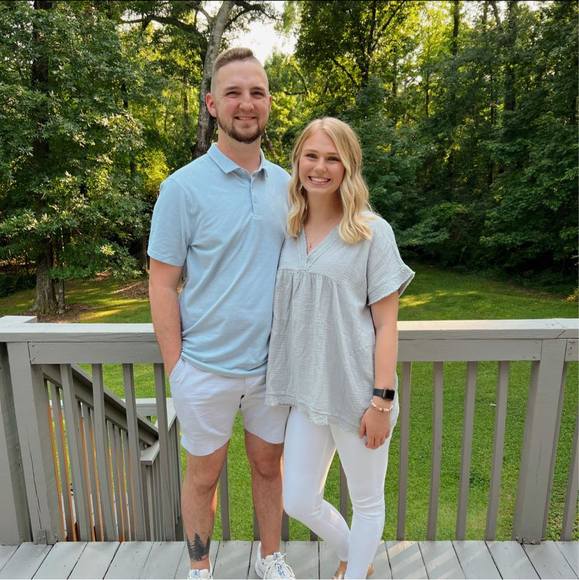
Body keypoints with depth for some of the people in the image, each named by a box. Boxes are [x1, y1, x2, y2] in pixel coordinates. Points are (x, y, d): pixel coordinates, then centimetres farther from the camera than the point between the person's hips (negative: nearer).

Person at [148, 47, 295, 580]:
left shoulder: (285, 185, 4)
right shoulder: (183, 187, -9)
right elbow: (163, 284, -7)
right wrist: (175, 367, -9)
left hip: (274, 363, 4)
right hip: (207, 368, -3)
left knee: (269, 463, 20)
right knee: (203, 476, 16)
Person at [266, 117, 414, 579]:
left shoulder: (372, 232, -9)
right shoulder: (289, 232, 4)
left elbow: (386, 323, -9)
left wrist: (382, 400, -13)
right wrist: (283, 381, 11)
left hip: (357, 391, -4)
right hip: (307, 391, 5)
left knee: (367, 501, 16)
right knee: (298, 501, 16)